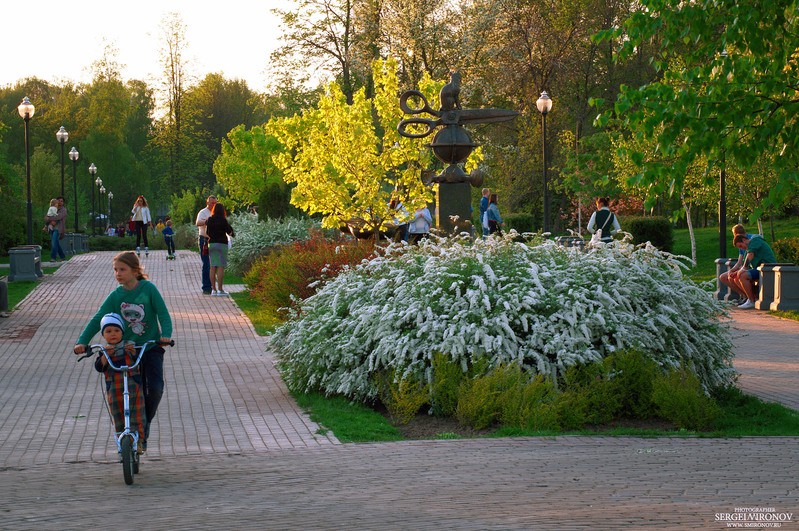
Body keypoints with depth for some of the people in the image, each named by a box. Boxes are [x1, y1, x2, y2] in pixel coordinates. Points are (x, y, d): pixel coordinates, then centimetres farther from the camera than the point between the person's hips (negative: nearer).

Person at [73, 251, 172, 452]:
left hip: (151, 347, -2)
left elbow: (163, 313, -11)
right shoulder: (115, 296, -2)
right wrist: (82, 342, -19)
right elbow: (97, 320, -6)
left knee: (155, 388, -19)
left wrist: (165, 334, -30)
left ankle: (146, 421, 7)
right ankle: (141, 435, 16)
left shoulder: (148, 289, -7)